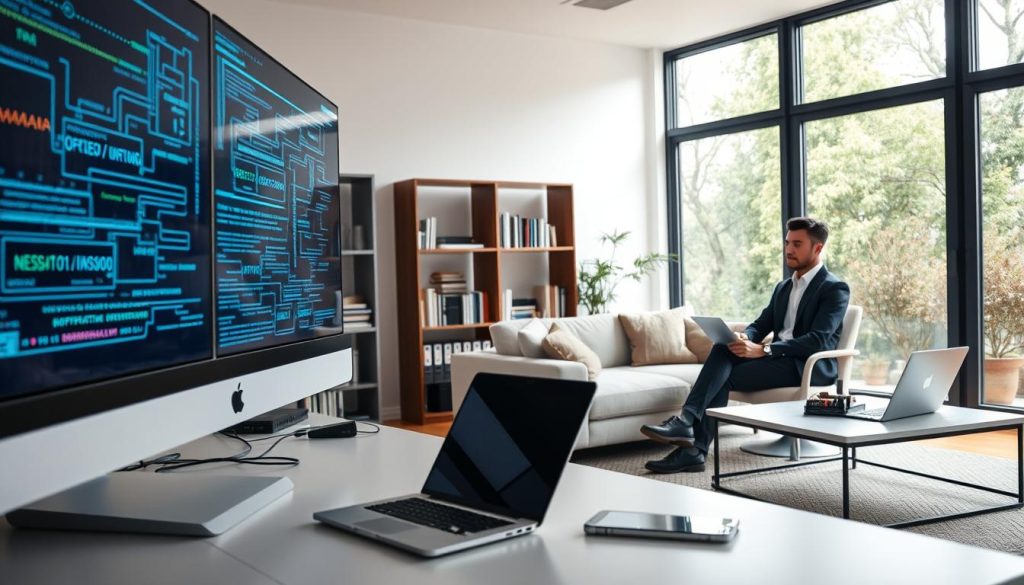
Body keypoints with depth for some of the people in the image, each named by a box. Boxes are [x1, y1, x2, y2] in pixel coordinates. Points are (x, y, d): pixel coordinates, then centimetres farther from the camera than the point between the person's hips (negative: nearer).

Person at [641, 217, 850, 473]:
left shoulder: (836, 289, -6)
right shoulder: (783, 287, 21)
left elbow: (817, 341, -18)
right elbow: (760, 325, 16)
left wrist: (762, 350, -26)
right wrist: (743, 338, -11)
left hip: (811, 367, -6)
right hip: (778, 359, 6)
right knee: (723, 348, -23)